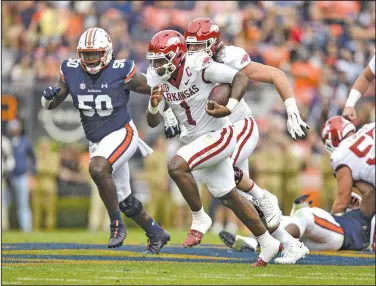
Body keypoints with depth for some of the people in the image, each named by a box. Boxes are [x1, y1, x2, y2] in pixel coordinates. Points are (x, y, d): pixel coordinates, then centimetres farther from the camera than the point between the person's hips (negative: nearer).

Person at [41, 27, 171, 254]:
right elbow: (50, 105, 5)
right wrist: (49, 96, -17)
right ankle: (156, 234, 33)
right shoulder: (71, 72, -2)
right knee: (124, 200, 12)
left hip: (122, 134, -6)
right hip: (96, 142, 6)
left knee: (98, 169, -33)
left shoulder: (121, 71, -15)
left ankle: (117, 225, -18)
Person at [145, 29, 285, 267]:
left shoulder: (199, 67, -22)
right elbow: (153, 122, 0)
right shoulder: (157, 78, -3)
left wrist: (228, 109, -34)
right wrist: (154, 105, -22)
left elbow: (241, 78, -22)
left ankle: (199, 219, -9)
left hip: (218, 135, -8)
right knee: (229, 197, 16)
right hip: (195, 140, 8)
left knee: (176, 167, -28)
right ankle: (267, 243, 30)